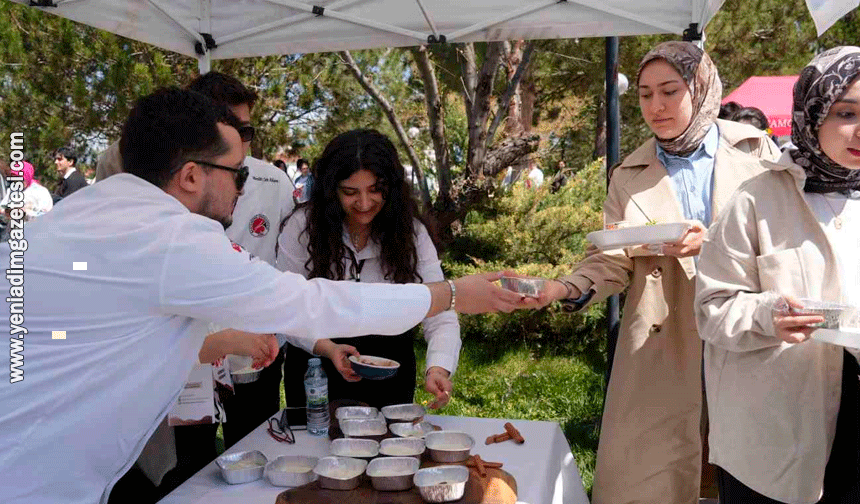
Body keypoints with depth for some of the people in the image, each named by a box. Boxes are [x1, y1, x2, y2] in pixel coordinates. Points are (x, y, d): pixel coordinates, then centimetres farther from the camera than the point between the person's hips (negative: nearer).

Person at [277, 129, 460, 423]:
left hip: (391, 366, 2)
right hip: (316, 368, -1)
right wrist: (327, 348, -30)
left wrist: (438, 368, -35)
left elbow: (439, 313, -17)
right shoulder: (302, 227, -14)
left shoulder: (410, 231, -11)